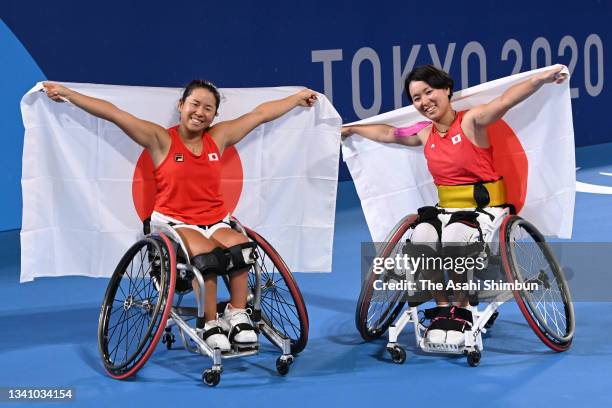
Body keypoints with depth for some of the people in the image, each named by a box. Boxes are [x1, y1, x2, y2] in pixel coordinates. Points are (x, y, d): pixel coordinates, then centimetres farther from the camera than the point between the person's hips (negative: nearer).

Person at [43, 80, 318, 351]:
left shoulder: (219, 137, 9)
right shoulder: (161, 140, -2)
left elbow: (260, 113, 17)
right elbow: (113, 113, -9)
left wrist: (299, 97, 27)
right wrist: (67, 93, -14)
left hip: (215, 221, 4)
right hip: (174, 222, -4)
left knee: (240, 246, -29)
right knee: (205, 252, -34)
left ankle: (237, 315, -13)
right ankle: (209, 324, -19)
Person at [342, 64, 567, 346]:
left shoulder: (471, 121, -9)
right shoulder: (425, 135, 9)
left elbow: (505, 101, -28)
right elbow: (388, 133, 28)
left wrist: (541, 79, -44)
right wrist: (351, 129, 39)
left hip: (485, 209, -5)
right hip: (446, 210, 5)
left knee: (454, 240, -33)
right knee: (421, 239, -25)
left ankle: (461, 309, -11)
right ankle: (442, 308, -8)